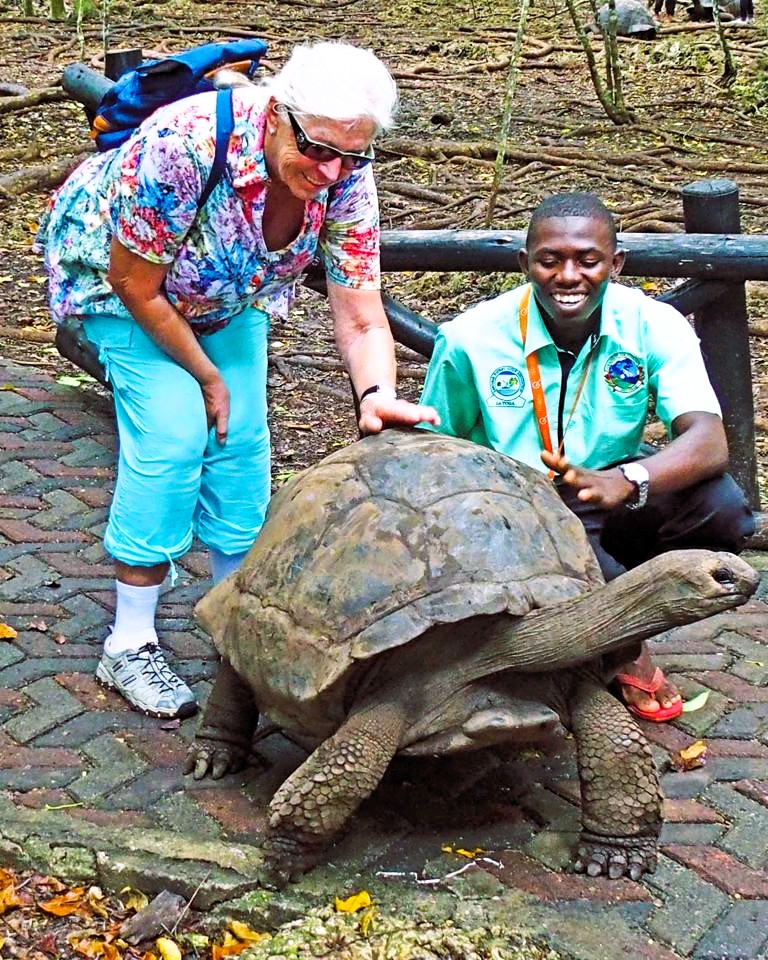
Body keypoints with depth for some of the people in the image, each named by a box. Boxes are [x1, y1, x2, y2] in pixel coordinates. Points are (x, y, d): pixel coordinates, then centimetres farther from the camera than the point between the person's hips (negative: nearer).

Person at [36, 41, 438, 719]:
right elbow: (137, 287, -28)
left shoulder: (345, 179, -27)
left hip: (228, 291, 5)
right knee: (173, 432, -16)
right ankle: (129, 646, -5)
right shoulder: (185, 144, -41)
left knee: (241, 437, -1)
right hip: (119, 274, -5)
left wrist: (377, 396, -45)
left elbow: (361, 319, -25)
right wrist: (208, 378, -17)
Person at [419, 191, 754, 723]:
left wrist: (623, 481, -46)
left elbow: (710, 442, -25)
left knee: (721, 508, -27)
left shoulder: (654, 325, -11)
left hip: (614, 509, 3)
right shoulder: (471, 338, -12)